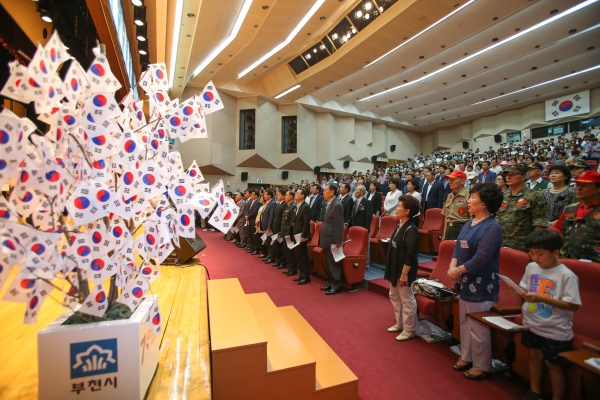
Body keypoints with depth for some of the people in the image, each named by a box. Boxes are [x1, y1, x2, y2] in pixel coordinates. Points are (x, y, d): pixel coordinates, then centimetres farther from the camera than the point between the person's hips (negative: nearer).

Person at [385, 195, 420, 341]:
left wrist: (404, 274, -20)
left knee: (407, 301, 7)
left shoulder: (411, 229, -22)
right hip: (394, 269, 10)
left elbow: (410, 255, -23)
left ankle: (409, 330, 24)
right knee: (394, 297, 21)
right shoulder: (400, 226, 6)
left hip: (403, 272, -10)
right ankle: (400, 324, 38)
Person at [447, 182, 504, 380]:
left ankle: (481, 366, 26)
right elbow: (457, 248, 7)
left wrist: (458, 270, -14)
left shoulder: (492, 227, -19)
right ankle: (466, 357, 38)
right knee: (465, 322, 21)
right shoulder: (468, 224, 8)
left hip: (481, 285, -8)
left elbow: (480, 260, -24)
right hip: (466, 282, 9)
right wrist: (453, 266, -11)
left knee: (478, 327, 6)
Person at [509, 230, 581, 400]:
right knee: (534, 356, 20)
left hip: (555, 331, -5)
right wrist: (518, 292, -13)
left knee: (553, 364, 10)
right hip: (533, 325, 6)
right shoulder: (531, 267, -3)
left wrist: (542, 298, -29)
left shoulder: (567, 276, -20)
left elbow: (573, 305, -19)